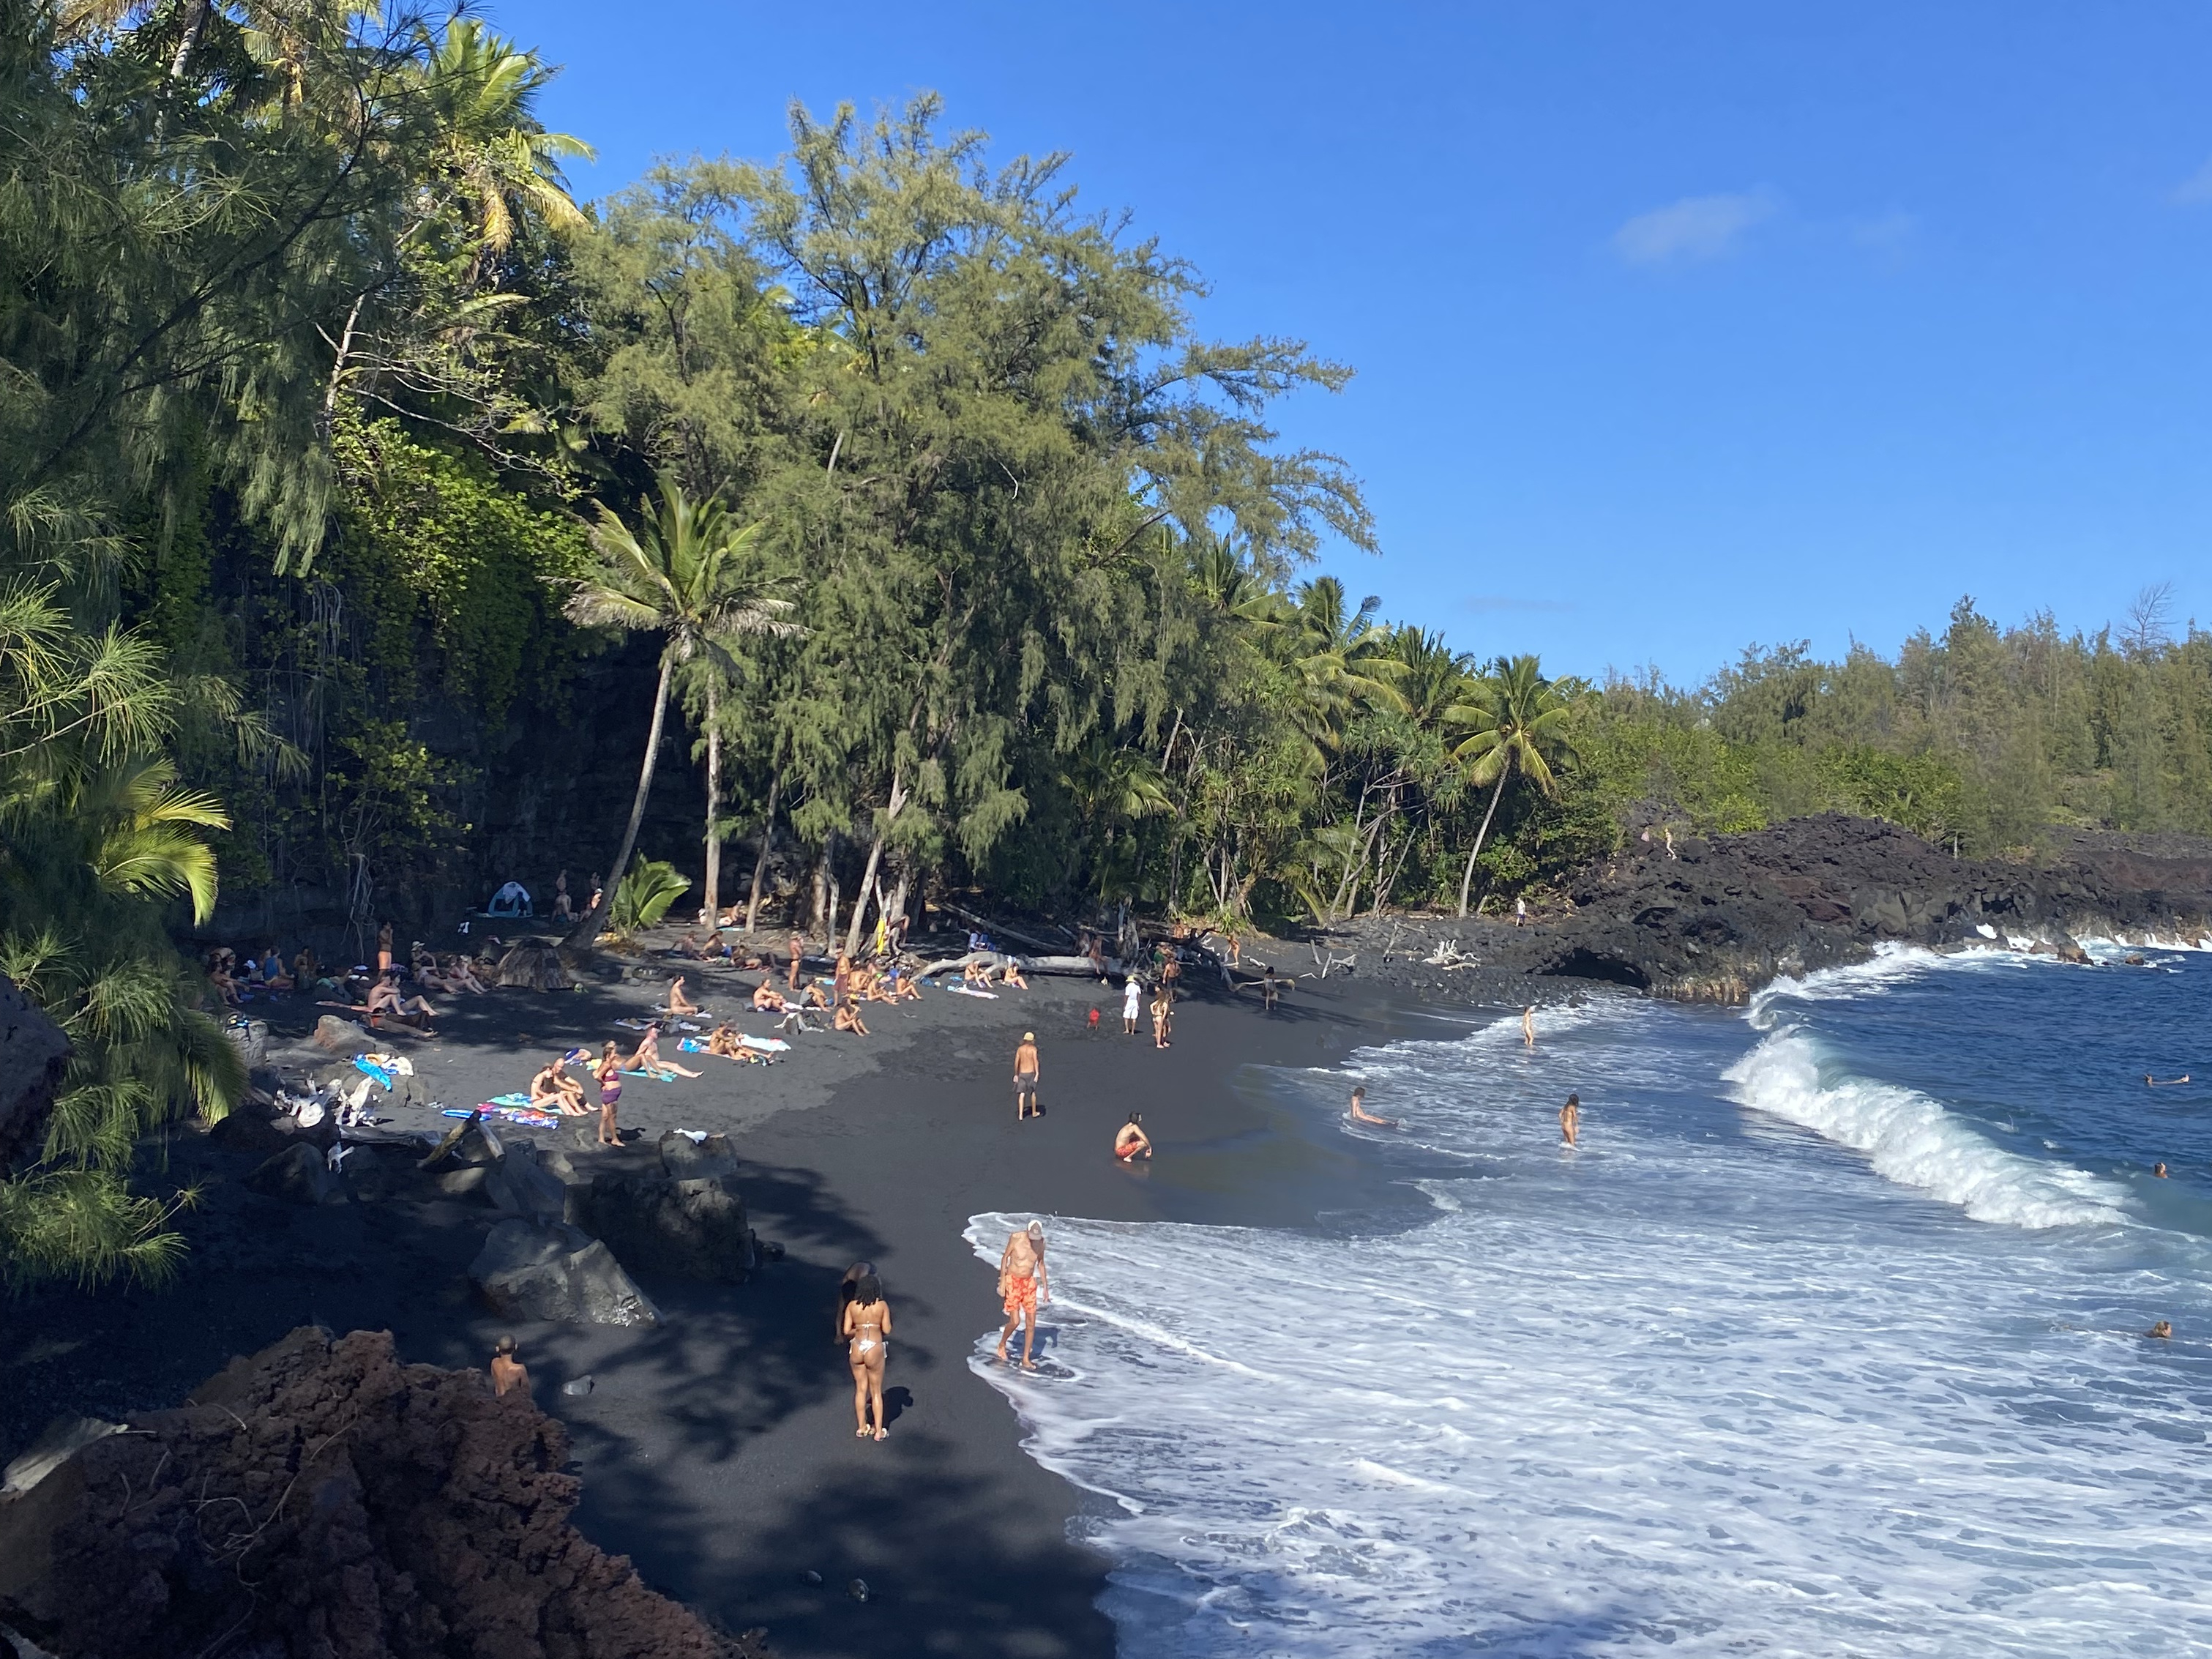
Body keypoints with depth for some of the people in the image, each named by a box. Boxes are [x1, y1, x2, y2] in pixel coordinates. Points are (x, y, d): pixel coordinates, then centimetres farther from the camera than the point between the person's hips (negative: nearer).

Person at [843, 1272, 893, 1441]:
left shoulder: (852, 1306, -2)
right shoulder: (882, 1305, -7)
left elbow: (847, 1331, -3)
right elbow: (887, 1330, -6)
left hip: (856, 1347, 2)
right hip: (874, 1347, -2)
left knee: (861, 1389, 16)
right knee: (876, 1391, 9)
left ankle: (861, 1428, 23)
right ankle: (879, 1431, 12)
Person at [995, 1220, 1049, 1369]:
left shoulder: (1041, 1242, -7)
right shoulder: (1016, 1239, -19)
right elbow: (1005, 1257, -7)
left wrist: (1045, 1287, 8)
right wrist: (1002, 1281, -7)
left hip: (1029, 1282, 4)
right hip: (1012, 1281, -4)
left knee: (1031, 1322, 0)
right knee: (1015, 1321, -10)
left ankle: (1026, 1359, 10)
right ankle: (1002, 1345, 21)